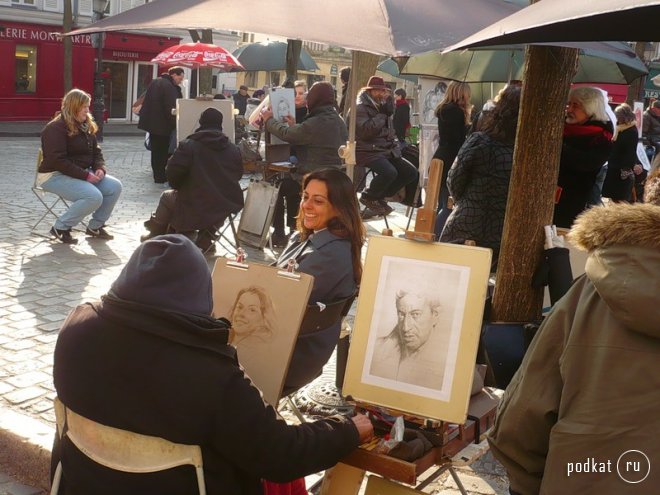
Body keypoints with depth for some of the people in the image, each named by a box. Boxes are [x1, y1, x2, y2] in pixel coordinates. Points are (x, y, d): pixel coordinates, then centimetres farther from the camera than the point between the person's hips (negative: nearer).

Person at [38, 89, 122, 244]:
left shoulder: (86, 126, 11)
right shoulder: (56, 128, -16)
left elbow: (96, 152, 16)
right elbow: (58, 161, -24)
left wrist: (100, 168, -7)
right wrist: (85, 175, -26)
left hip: (84, 173, 9)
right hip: (55, 175, -9)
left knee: (115, 186, -10)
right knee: (94, 196, -30)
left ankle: (95, 226, 6)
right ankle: (60, 228, -12)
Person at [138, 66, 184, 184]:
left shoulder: (154, 82, 12)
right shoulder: (168, 86, -19)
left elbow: (147, 102, 21)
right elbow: (171, 108, -22)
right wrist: (175, 124, -15)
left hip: (152, 123, 9)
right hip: (162, 124, -9)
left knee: (156, 150, 14)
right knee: (164, 151, 0)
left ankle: (157, 176, 20)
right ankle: (162, 177, 2)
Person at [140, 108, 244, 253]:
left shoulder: (188, 145, -5)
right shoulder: (234, 149, 7)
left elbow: (173, 173, -10)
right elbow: (238, 175, 14)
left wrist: (180, 187, 11)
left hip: (196, 206, -3)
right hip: (227, 206, 3)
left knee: (167, 197, 23)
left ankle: (156, 235, 39)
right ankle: (206, 240, 26)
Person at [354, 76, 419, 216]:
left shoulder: (382, 105, 19)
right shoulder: (361, 108, -7)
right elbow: (365, 131, -23)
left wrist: (395, 148, 10)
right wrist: (382, 115, -16)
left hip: (387, 151, 9)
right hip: (368, 151, -9)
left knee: (412, 173, -1)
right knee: (389, 172, -34)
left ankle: (380, 196, 8)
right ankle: (368, 197, -7)